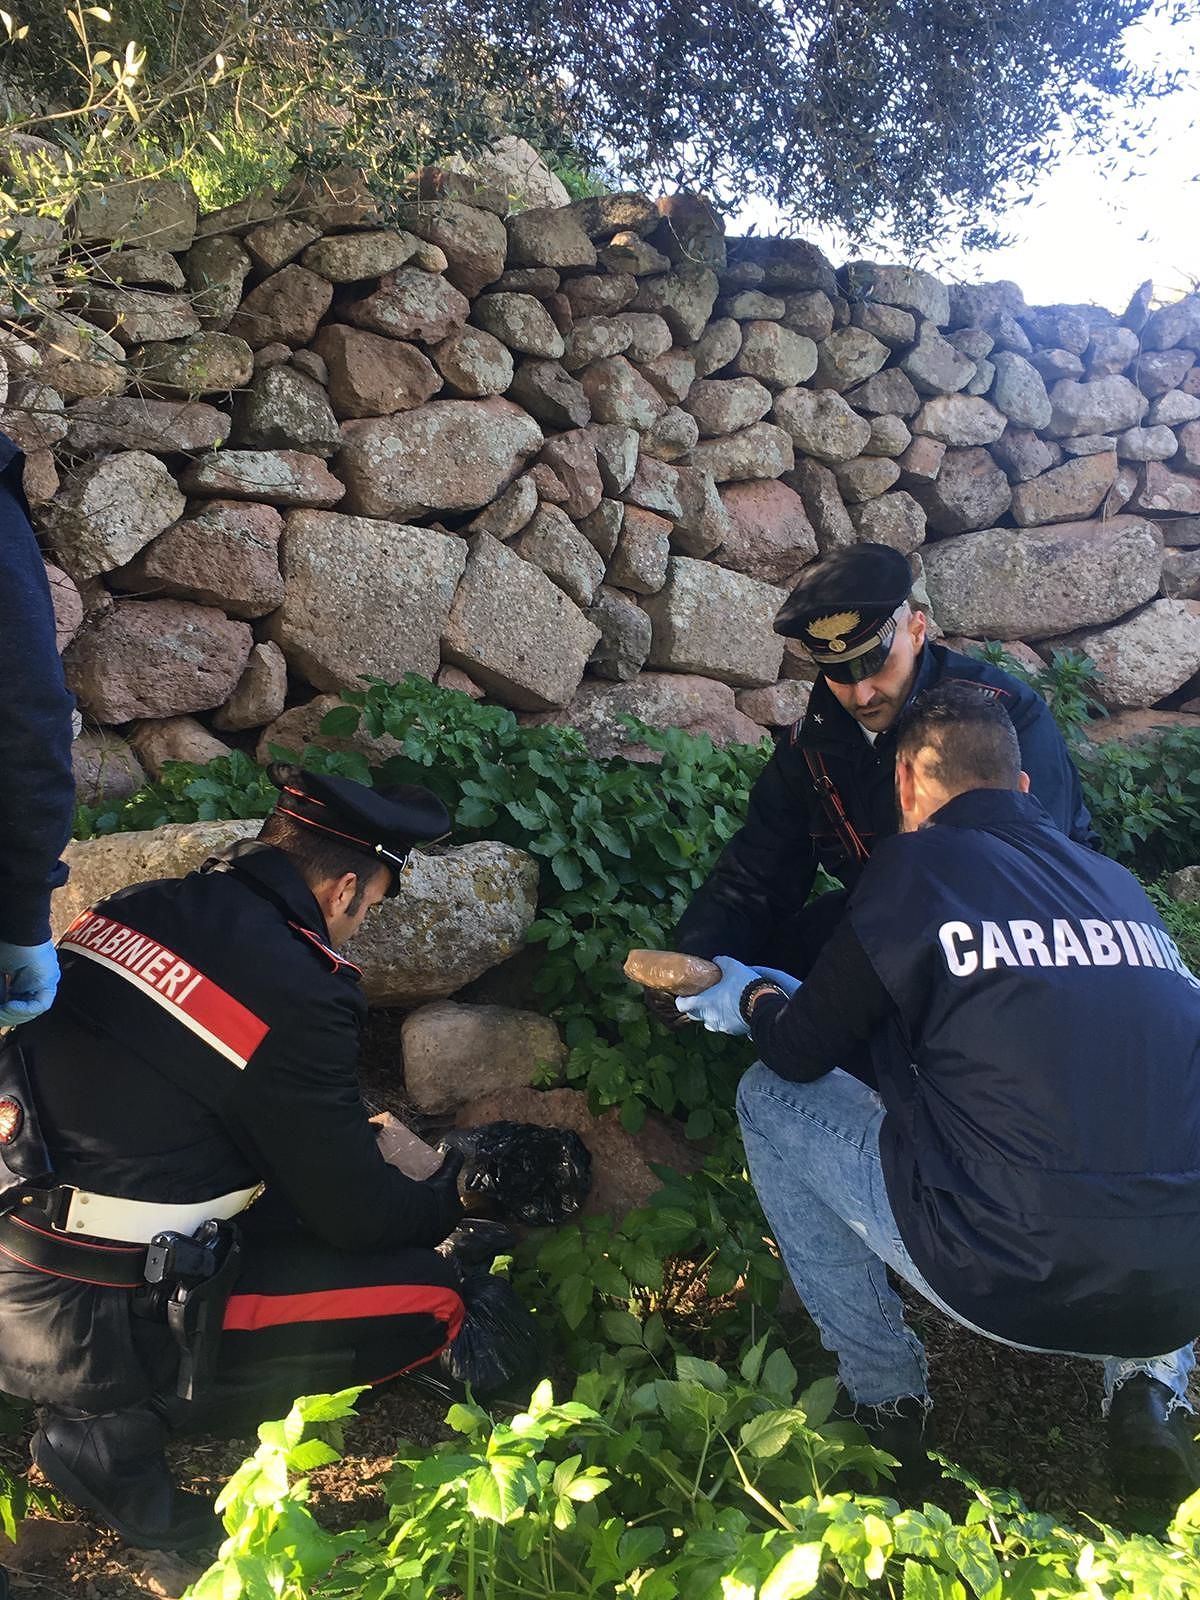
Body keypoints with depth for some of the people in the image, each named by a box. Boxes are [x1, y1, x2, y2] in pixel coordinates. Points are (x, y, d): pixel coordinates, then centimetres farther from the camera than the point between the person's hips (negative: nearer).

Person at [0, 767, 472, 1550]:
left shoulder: (136, 906, 1)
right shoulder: (297, 996, -20)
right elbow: (359, 1215, -10)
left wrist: (348, 1132, 25)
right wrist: (447, 1201, 12)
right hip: (86, 1326, -8)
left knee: (287, 1173, 21)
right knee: (431, 1298, -3)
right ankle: (121, 1423, -2)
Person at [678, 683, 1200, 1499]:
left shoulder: (917, 863, -3)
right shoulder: (1120, 882, 12)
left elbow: (803, 1052, 5)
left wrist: (755, 998, 30)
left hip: (1010, 1284, -5)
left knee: (768, 1099, 13)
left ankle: (886, 1392, 20)